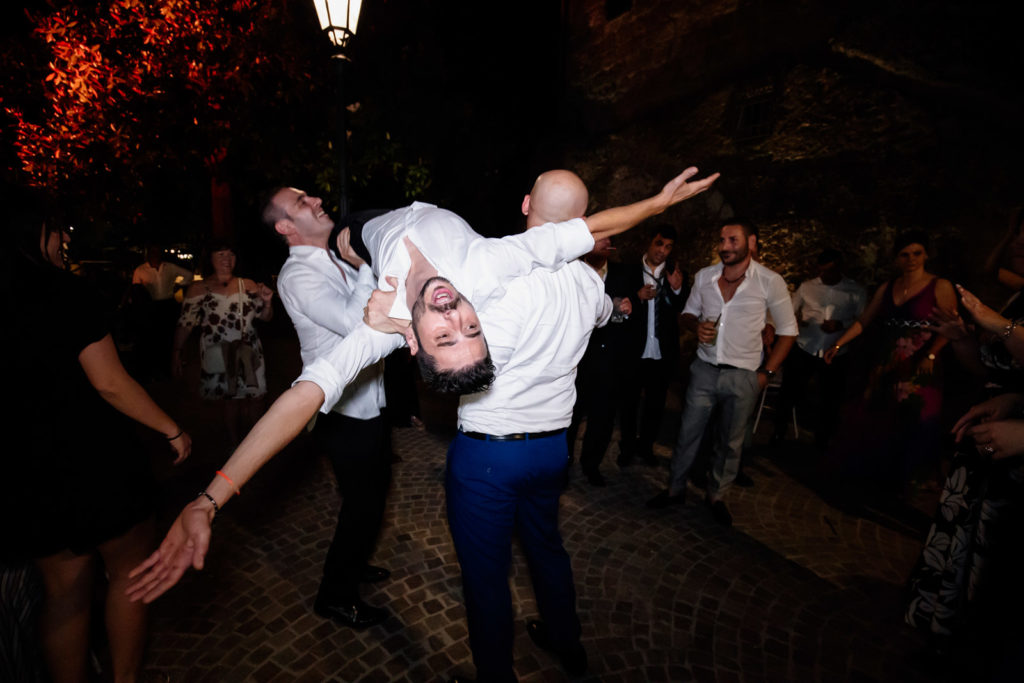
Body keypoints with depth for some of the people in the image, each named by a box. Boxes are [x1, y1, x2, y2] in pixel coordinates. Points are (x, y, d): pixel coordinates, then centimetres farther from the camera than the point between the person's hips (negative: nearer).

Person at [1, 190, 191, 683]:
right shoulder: (68, 294, -15)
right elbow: (110, 383, -18)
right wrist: (171, 431, -9)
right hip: (97, 464, -6)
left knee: (63, 591, 19)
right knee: (128, 573, 15)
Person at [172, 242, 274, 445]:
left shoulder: (248, 285, 5)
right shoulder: (198, 289, 1)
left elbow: (265, 316, 9)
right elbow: (186, 323, -2)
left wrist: (267, 302, -11)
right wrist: (176, 352, -10)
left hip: (248, 355, 2)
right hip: (218, 358, -2)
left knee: (255, 402, 4)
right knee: (230, 402, 4)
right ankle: (235, 443, 22)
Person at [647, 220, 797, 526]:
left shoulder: (770, 281, -8)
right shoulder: (704, 276, 0)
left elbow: (787, 330, -1)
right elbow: (689, 311, 14)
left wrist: (766, 372, -6)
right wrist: (697, 325, -10)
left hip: (743, 375, -2)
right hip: (704, 369, 2)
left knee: (730, 443, 11)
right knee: (688, 433, 8)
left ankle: (716, 496, 32)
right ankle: (675, 489, 26)